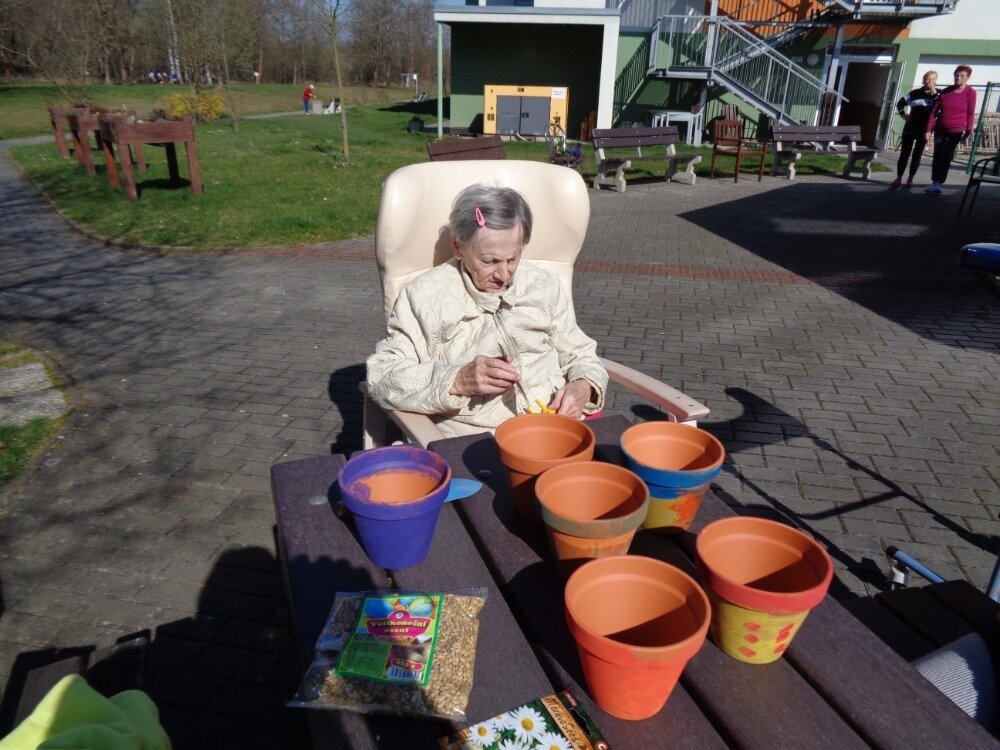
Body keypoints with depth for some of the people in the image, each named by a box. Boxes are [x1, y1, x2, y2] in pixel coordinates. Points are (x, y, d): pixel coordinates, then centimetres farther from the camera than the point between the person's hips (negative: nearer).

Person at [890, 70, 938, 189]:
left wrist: (934, 94, -19)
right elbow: (899, 104, 15)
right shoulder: (915, 93, 3)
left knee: (917, 155, 3)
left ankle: (910, 179, 8)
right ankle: (898, 178, 5)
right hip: (910, 128, 1)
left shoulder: (938, 94, 1)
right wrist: (903, 115, 5)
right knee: (904, 154, 0)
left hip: (924, 130, 0)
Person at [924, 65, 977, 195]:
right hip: (940, 129, 3)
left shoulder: (971, 93, -8)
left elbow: (971, 114, -4)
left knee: (946, 157, -3)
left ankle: (938, 184, 1)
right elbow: (934, 110, 1)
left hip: (957, 131, -3)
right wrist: (929, 129, -3)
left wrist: (968, 132, -4)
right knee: (937, 156, 5)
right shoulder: (946, 91, -1)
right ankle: (935, 183, 14)